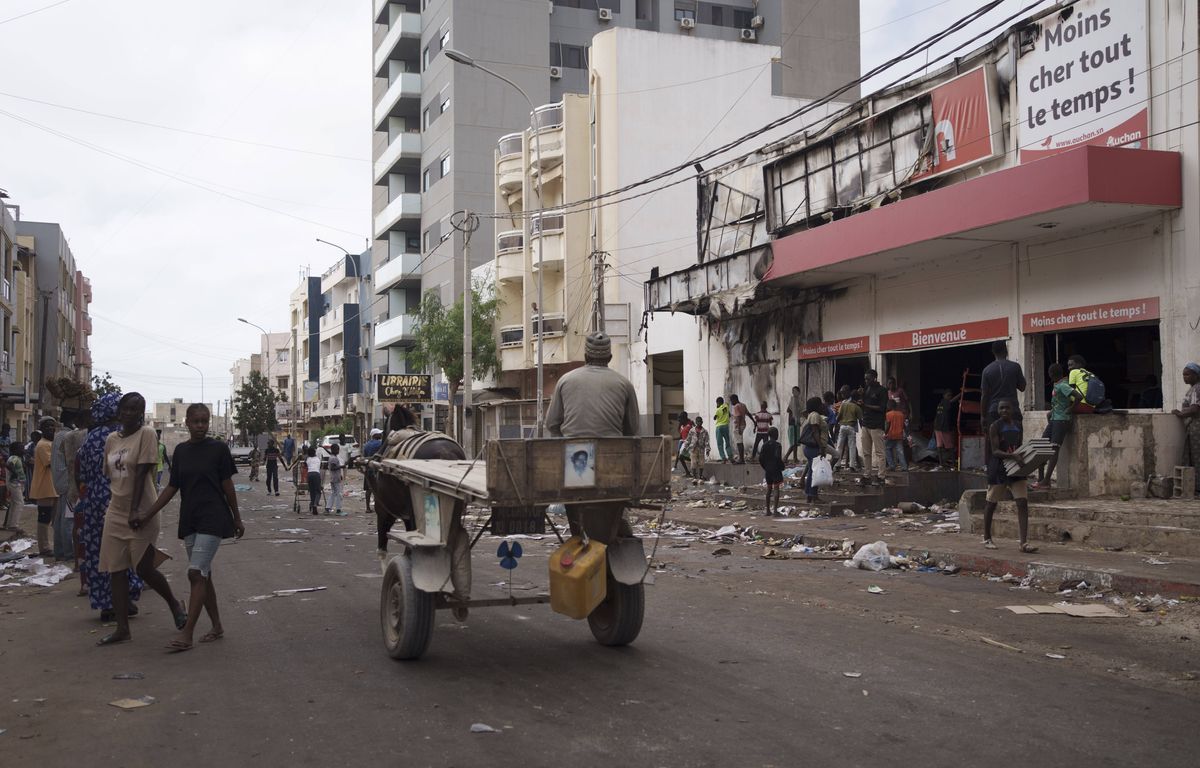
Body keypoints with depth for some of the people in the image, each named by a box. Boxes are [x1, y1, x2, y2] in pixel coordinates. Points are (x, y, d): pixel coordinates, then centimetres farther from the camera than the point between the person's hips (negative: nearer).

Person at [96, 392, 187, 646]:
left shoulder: (146, 434, -9)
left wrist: (135, 510, -20)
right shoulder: (111, 439, 9)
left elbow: (141, 473, -16)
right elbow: (109, 475, 16)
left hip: (140, 512, -6)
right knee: (116, 570, 4)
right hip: (115, 512, 6)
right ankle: (122, 628, 10)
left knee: (145, 568, -4)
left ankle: (174, 604, 23)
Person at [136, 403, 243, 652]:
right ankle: (217, 627, 22)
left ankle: (186, 635, -12)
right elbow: (172, 487, 11)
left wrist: (237, 519, 4)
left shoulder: (218, 449, -5)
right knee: (203, 575, 11)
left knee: (196, 574, -12)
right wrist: (147, 515, 7)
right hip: (189, 519, 6)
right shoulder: (181, 451, 8)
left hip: (213, 519, -6)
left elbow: (227, 486, -1)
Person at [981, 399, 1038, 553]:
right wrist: (1012, 455, -30)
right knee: (991, 503, 7)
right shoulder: (995, 426, -7)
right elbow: (995, 451, -15)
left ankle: (1024, 543, -10)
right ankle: (987, 539, 22)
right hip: (998, 469, -5)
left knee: (1023, 503, -7)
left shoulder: (1017, 425, 10)